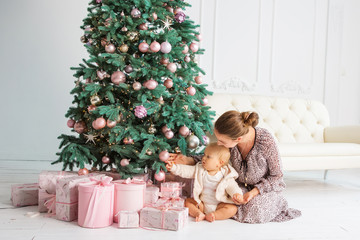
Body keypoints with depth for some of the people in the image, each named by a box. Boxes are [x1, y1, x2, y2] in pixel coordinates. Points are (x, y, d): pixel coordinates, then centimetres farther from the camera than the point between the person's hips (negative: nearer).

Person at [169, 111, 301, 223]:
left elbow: (276, 176, -16)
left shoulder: (266, 140, -32)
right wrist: (188, 160, -17)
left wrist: (253, 192, -26)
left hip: (266, 186, -2)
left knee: (255, 213, -27)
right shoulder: (228, 139, -22)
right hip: (240, 185, 2)